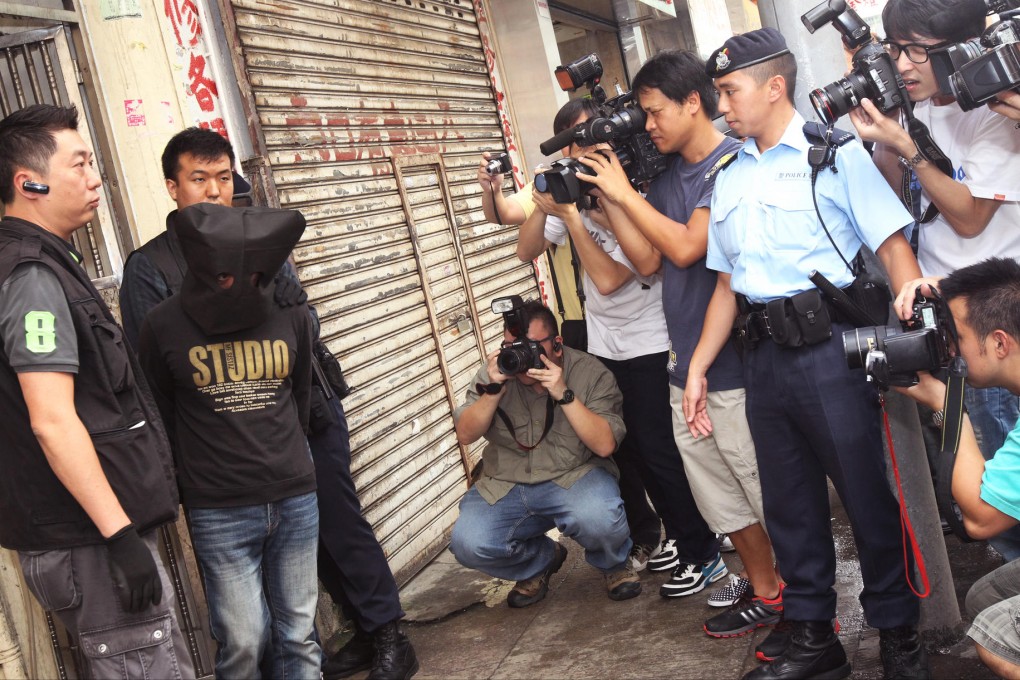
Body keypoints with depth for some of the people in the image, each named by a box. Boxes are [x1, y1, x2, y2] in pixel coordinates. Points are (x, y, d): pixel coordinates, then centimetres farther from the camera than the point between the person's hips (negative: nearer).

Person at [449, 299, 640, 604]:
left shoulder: (590, 372, -8)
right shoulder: (494, 371, 2)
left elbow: (605, 445, -18)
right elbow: (466, 435, -4)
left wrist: (563, 394, -27)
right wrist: (493, 390, -19)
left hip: (574, 477, -3)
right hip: (505, 486, 3)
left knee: (600, 518, -36)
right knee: (468, 545, -22)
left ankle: (613, 564, 6)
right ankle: (542, 559, 13)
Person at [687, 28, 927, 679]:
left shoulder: (833, 152, -2)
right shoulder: (729, 178, 15)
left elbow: (894, 244, -9)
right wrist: (698, 367, 13)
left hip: (829, 348, -6)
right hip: (765, 356, 6)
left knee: (868, 494, 2)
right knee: (790, 503, 12)